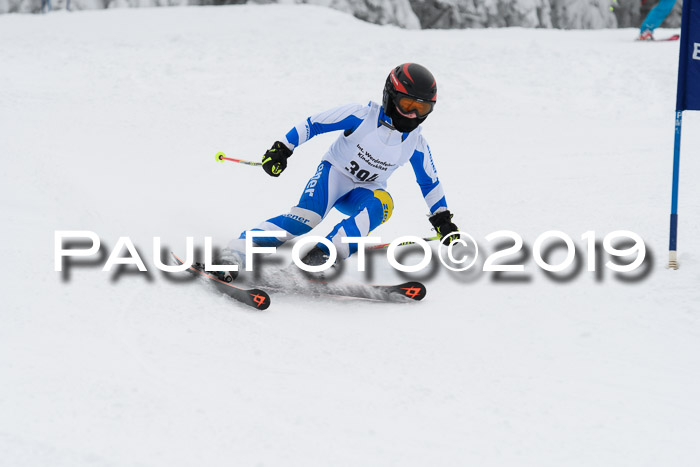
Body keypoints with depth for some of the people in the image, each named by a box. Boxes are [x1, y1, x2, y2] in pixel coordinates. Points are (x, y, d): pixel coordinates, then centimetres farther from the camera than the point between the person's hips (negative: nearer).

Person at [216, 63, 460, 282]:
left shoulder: (416, 145, -4)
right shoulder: (361, 116, -16)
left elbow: (430, 183, 11)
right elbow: (313, 123, -10)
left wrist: (443, 220, 14)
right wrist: (281, 149, -15)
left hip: (364, 191, 4)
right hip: (334, 173, -4)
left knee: (382, 202, -34)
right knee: (307, 217, -32)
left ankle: (323, 253, -44)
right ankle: (237, 250, -39)